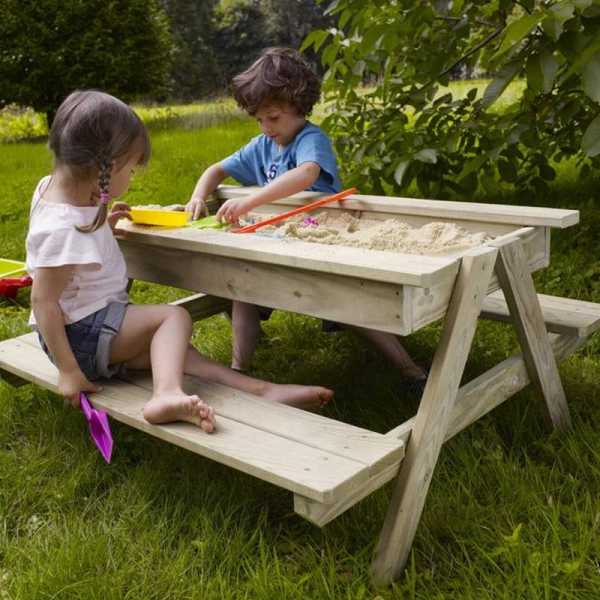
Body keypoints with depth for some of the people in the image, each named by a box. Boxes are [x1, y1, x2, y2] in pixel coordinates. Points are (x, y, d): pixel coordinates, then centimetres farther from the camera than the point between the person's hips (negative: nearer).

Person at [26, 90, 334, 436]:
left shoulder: (55, 187, 4)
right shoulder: (63, 227, -25)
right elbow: (43, 300, -25)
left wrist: (102, 224, 8)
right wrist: (68, 371, -24)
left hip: (96, 324, 9)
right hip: (81, 335, -9)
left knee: (171, 351, -3)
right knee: (174, 317, -17)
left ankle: (258, 389, -14)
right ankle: (168, 393, -39)